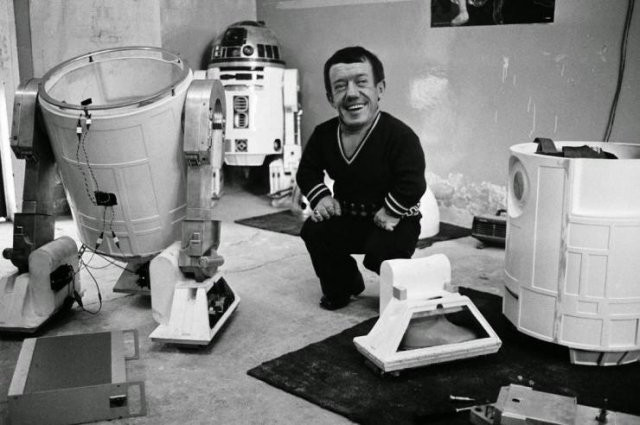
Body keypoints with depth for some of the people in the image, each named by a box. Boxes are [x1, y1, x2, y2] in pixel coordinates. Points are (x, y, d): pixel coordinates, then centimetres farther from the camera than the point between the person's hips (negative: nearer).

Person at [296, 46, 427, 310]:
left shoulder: (400, 136, -23)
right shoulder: (324, 134, -6)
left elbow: (412, 185, -25)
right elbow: (308, 170, 8)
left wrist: (389, 211, -23)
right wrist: (320, 197, -8)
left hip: (392, 220, -5)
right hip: (346, 217, 5)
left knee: (382, 250, -30)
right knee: (314, 231, -15)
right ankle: (340, 287, 13)